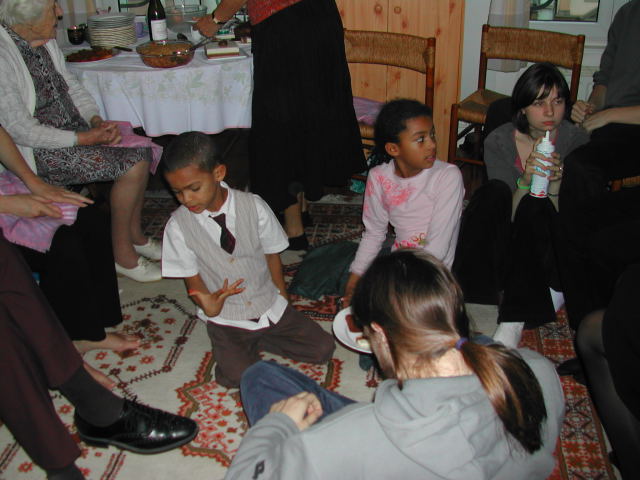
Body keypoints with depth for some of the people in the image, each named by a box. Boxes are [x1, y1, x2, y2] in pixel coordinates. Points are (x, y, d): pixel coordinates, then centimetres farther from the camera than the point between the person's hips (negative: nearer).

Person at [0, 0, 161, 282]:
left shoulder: (45, 41, 3)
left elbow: (70, 84, 16)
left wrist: (96, 120, -2)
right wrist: (85, 138, -20)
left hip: (73, 129, 9)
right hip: (39, 152, -8)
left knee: (142, 151, -8)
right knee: (132, 164, -21)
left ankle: (135, 236, 9)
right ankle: (122, 254, -5)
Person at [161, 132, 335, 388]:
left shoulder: (253, 206, -11)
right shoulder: (178, 226, -11)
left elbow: (272, 255, 0)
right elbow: (192, 279, -5)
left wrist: (282, 300, 0)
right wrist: (208, 305, -25)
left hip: (270, 306, 2)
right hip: (226, 318, -1)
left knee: (323, 348, -7)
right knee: (237, 375, -24)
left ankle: (261, 338, 9)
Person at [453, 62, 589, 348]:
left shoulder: (576, 139, -8)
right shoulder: (498, 141, -6)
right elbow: (508, 212, -10)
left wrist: (555, 183, -28)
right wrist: (525, 182, -29)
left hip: (547, 247, -1)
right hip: (504, 242, 1)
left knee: (535, 206, -32)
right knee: (494, 191, -27)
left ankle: (513, 323, -41)